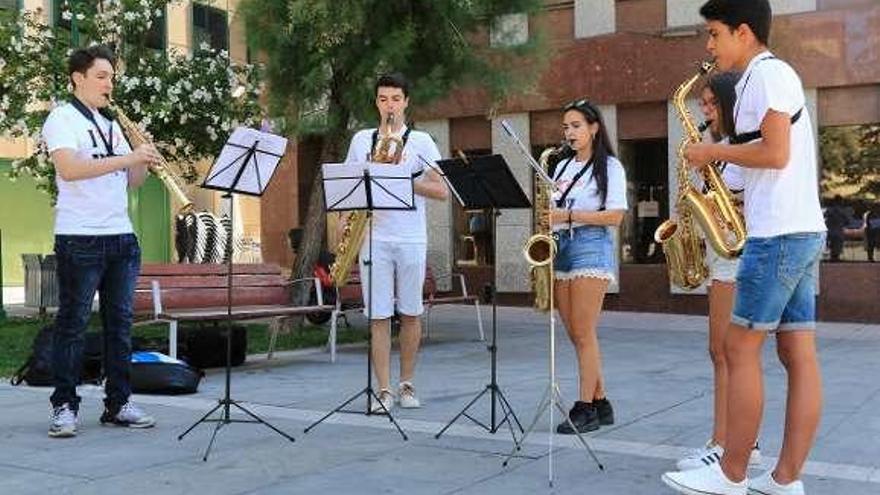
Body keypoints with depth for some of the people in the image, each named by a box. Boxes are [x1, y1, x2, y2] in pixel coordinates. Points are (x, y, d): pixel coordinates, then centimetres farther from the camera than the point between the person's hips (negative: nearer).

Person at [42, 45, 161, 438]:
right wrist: (128, 157, -22)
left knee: (120, 323, 7)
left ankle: (118, 404, 13)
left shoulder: (111, 125, 19)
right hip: (80, 239, -7)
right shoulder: (62, 119, -3)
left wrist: (145, 159, -2)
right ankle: (64, 406, 7)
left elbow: (132, 182, 18)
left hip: (121, 237, 7)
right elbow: (69, 169, -21)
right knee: (73, 323, -1)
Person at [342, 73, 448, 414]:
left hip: (411, 238, -1)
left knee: (410, 314, 6)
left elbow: (442, 191, 0)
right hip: (373, 237, 1)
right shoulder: (361, 140, 12)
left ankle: (406, 385, 19)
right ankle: (384, 391, 4)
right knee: (378, 316, -1)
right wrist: (345, 222, -1)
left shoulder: (421, 141, 5)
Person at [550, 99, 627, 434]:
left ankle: (585, 408, -4)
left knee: (583, 333, -9)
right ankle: (600, 403, 15)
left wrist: (569, 215, -16)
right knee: (575, 334, 6)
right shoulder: (562, 168, 19)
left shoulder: (609, 167, 1)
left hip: (591, 247, -7)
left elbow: (615, 217, -9)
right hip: (560, 248, 7)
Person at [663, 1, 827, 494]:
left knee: (740, 349, -4)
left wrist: (714, 152, -6)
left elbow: (776, 154, -18)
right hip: (802, 232, 10)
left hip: (779, 234, -10)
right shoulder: (774, 76, 22)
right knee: (799, 355, 5)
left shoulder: (766, 73, -8)